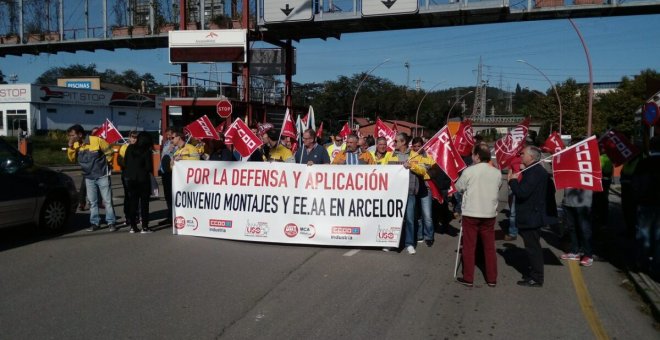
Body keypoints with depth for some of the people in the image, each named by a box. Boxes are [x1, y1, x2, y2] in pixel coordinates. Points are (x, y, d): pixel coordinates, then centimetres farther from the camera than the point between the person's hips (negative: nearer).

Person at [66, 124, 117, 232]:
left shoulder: (97, 140, -17)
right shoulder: (76, 145, 1)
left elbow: (109, 152, -7)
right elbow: (72, 159, 2)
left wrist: (105, 165, 6)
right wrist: (70, 147, -13)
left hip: (102, 175, -5)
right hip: (88, 177, 5)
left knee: (107, 200, 1)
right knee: (92, 201, 9)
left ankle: (111, 222, 7)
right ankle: (94, 223, 17)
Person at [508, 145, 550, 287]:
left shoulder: (535, 172, -22)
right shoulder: (534, 170, 11)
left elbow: (522, 192, -28)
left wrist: (512, 181, -13)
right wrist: (515, 180, 3)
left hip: (530, 216, -10)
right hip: (532, 215, 10)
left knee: (533, 246, -2)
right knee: (532, 245, 20)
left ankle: (536, 278, 6)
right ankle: (534, 272, 32)